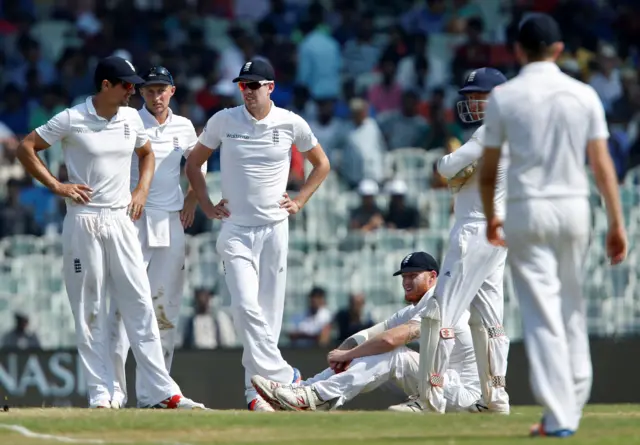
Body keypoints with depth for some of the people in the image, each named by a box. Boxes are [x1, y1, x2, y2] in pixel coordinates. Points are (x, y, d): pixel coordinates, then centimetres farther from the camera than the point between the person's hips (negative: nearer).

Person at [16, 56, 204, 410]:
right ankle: (100, 394, 2)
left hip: (121, 219, 4)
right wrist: (56, 185, -7)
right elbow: (26, 148, -1)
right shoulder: (70, 120, -8)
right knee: (89, 311, -1)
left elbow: (146, 154, 25)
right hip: (83, 220, -4)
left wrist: (142, 190, 9)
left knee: (140, 305, -1)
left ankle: (163, 393, -3)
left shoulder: (131, 119, 7)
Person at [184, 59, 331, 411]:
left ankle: (258, 389, 8)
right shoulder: (223, 121, 0)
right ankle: (283, 377, -12)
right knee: (246, 306, -17)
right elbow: (193, 163, 13)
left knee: (269, 310, 1)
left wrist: (300, 201, 6)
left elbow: (321, 164, 16)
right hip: (235, 229, -1)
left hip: (274, 227, 1)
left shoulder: (291, 124, 0)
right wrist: (206, 205, 5)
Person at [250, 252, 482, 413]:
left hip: (463, 393, -9)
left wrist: (347, 354, -19)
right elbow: (366, 336, 6)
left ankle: (316, 397, -32)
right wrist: (343, 353, -16)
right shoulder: (411, 312, 16)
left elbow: (391, 338, -28)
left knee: (392, 354, -26)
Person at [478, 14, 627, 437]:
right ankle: (573, 404, 19)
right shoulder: (584, 95, 0)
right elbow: (602, 163, -4)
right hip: (575, 210, 2)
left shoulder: (504, 96, -4)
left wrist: (490, 217, 16)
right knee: (573, 308, 16)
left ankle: (559, 417, -7)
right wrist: (617, 222, -1)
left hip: (527, 211, -2)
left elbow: (488, 171, 0)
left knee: (542, 315, -2)